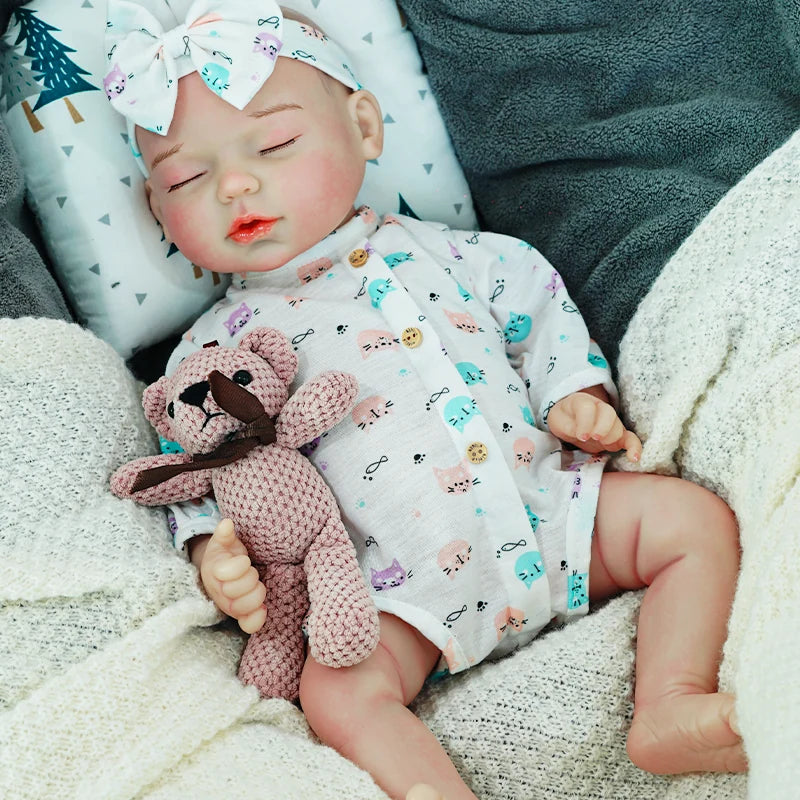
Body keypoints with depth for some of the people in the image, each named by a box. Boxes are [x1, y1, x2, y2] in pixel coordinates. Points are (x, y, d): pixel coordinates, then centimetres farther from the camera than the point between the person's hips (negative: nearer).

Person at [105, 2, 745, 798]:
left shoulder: (437, 251, 9)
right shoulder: (216, 348, 3)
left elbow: (537, 303, 18)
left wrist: (575, 397, 3)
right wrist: (219, 559, -18)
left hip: (549, 508, 4)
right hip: (410, 585, -3)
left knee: (697, 518, -5)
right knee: (338, 692, -27)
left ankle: (669, 710, -6)